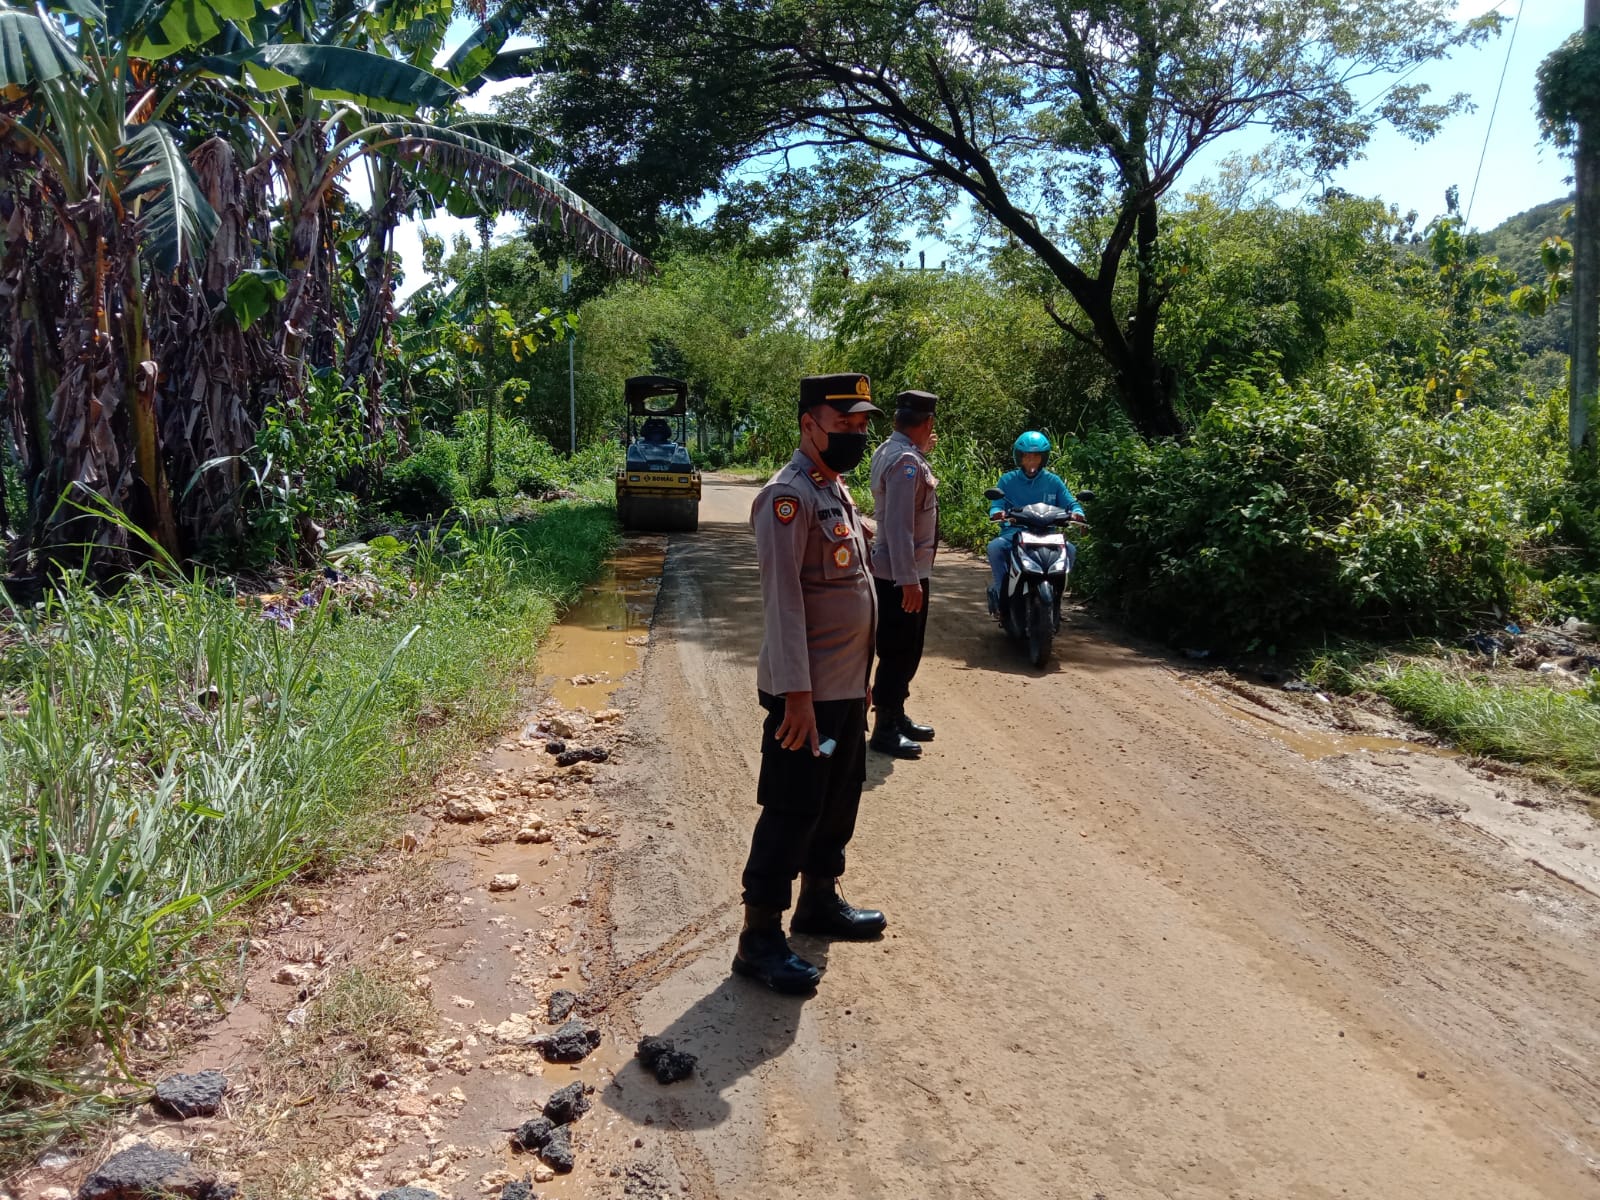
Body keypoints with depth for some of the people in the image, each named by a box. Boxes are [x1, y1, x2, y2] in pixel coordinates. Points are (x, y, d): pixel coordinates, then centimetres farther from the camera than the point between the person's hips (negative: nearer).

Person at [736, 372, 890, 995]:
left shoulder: (837, 489, 13)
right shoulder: (789, 497, -17)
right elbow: (782, 599, -23)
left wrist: (860, 676, 19)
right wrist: (797, 694, -25)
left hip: (847, 686, 10)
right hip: (808, 692, -9)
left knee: (839, 799, 20)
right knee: (792, 811, -2)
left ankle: (819, 901, 37)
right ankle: (759, 938, 10)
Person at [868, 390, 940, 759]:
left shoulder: (888, 451, 10)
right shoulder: (906, 461, -21)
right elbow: (899, 525, -27)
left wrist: (922, 452, 21)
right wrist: (908, 580, -27)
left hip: (896, 570, 10)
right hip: (901, 575, -10)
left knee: (905, 650, 20)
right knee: (898, 652, -1)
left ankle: (896, 716, 32)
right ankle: (885, 730, 8)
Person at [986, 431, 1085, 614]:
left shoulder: (1053, 481, 11)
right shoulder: (1007, 480, 8)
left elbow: (1071, 503, 6)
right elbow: (996, 505, -1)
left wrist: (1076, 513, -19)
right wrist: (997, 513, -26)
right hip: (1013, 534, -1)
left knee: (1070, 550, -25)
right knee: (994, 547, -31)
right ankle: (1001, 589, -12)